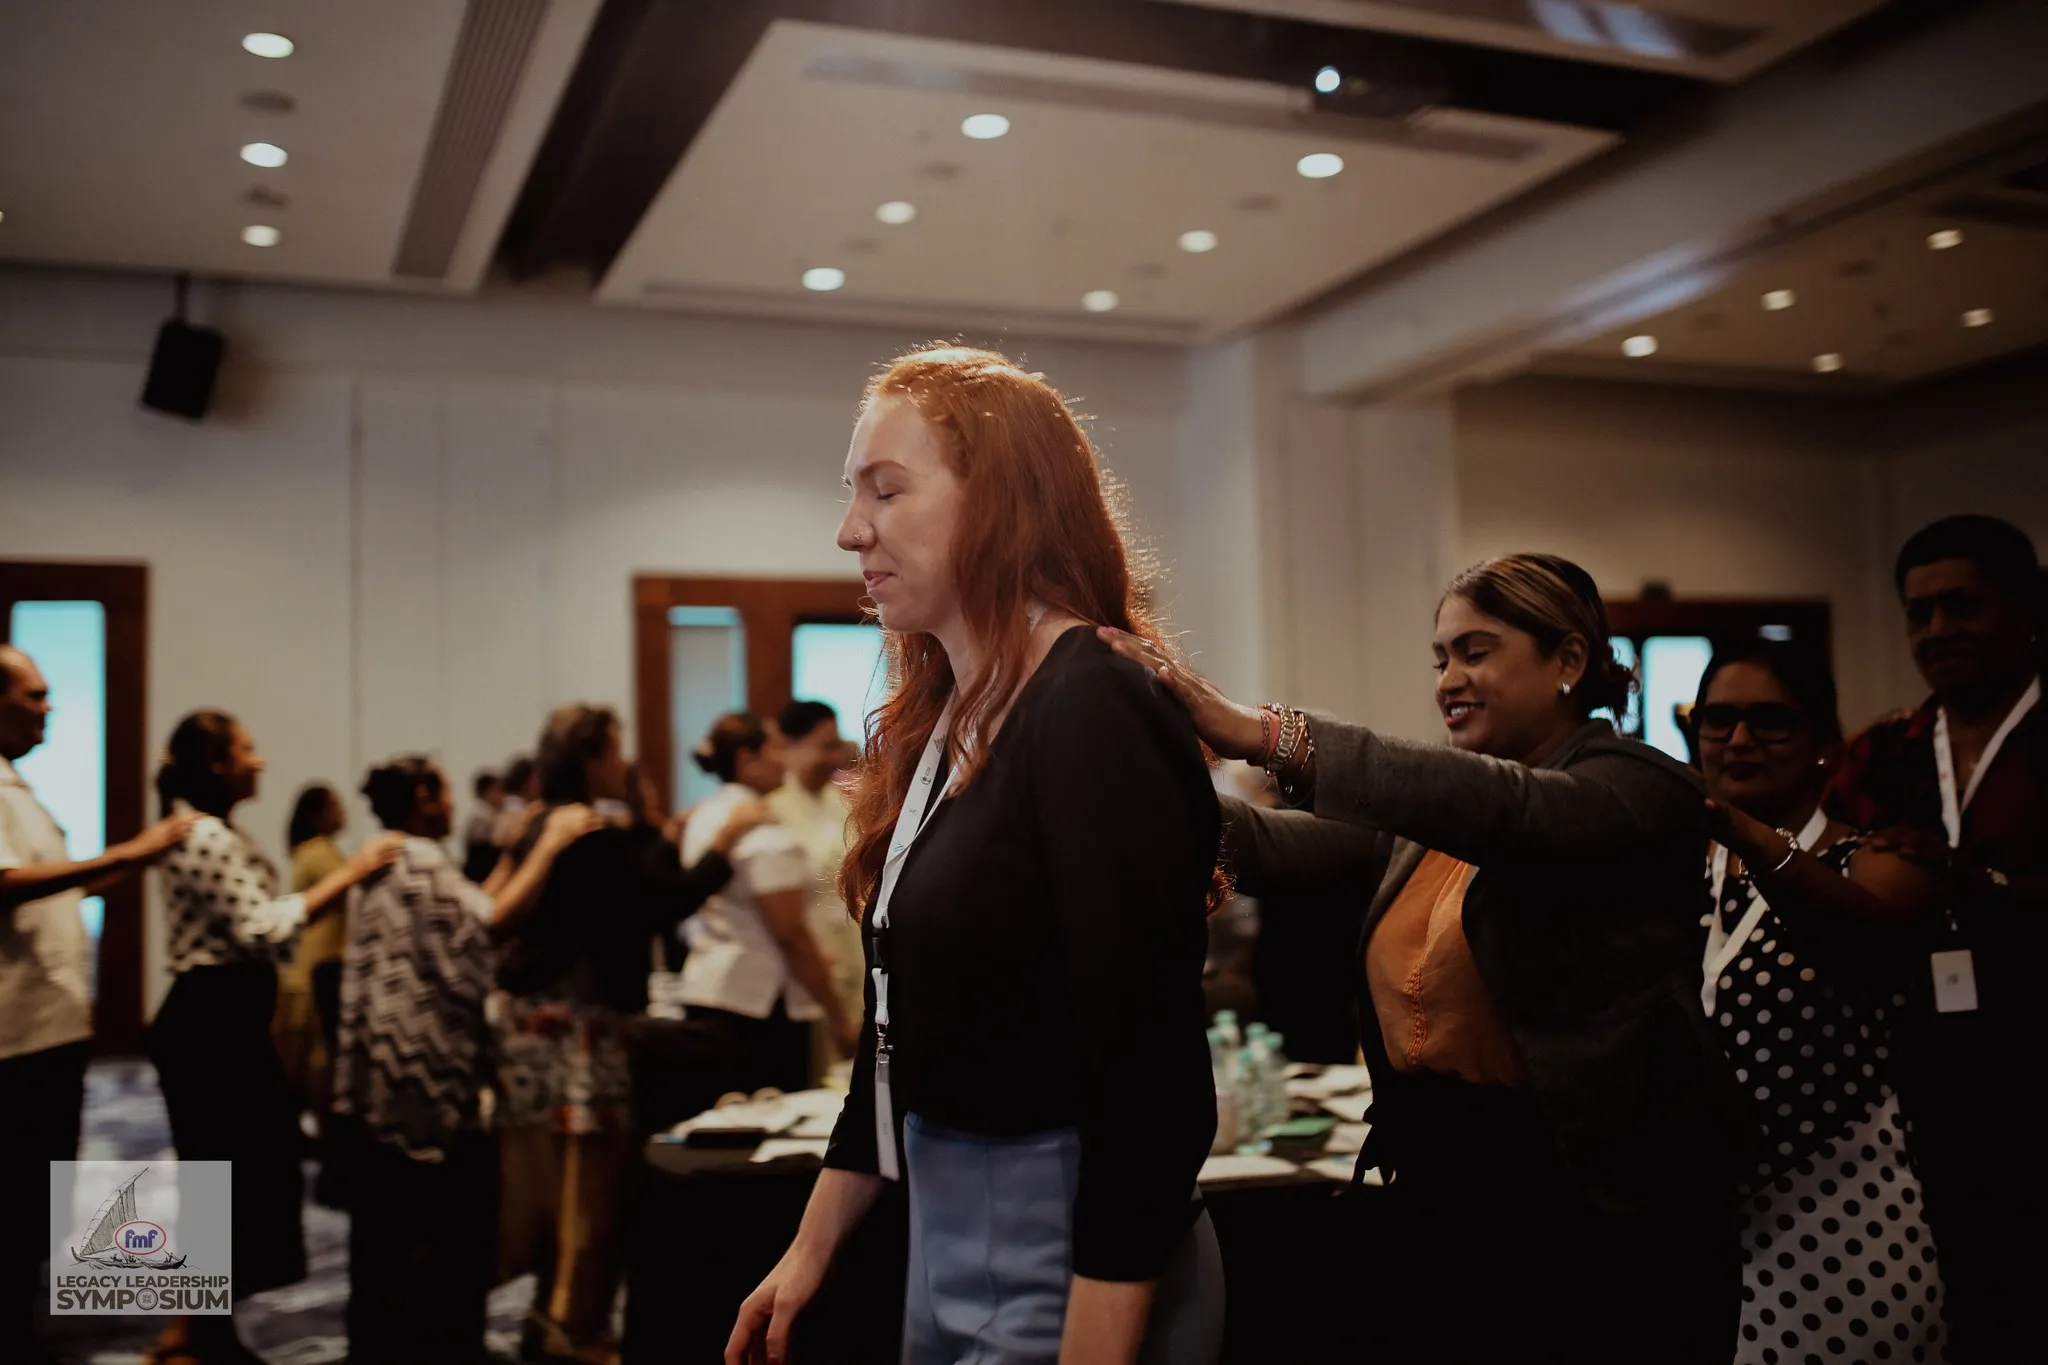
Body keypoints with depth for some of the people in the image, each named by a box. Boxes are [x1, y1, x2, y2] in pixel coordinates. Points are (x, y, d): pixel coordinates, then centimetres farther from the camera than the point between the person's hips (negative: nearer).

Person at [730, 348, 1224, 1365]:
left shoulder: (1093, 718, -20)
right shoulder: (936, 722, 7)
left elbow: (1148, 1080, -23)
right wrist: (811, 1250, 16)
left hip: (1066, 1257, -8)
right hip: (941, 1231, 8)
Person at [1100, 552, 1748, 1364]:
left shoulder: (1641, 789, -8)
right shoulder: (1433, 814, 10)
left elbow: (1509, 809, -28)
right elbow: (1279, 845, -3)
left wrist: (1264, 737, -35)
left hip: (1594, 1212, -5)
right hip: (1433, 1195, 6)